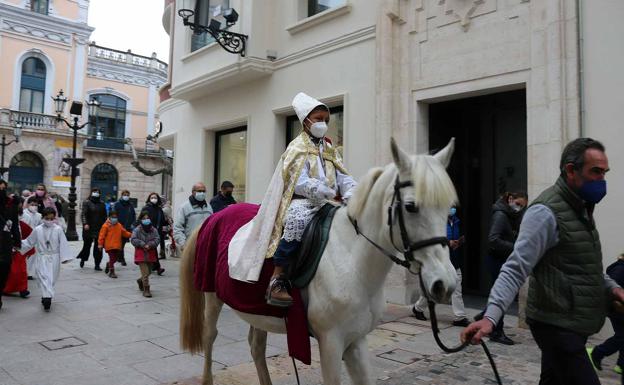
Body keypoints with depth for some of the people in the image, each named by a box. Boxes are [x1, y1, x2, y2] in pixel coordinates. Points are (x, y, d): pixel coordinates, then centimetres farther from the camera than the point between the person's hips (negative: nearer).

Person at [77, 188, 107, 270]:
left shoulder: (102, 203, 11)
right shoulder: (87, 203, 0)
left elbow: (104, 216, 15)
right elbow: (83, 214, -9)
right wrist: (85, 224, -22)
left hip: (99, 228, 2)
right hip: (89, 228, -2)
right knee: (87, 245, 8)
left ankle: (97, 265, 1)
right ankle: (83, 259, 35)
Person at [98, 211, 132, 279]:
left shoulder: (119, 225, 11)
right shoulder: (106, 226, -7)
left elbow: (124, 232, 18)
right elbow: (102, 235, -7)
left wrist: (130, 235, 4)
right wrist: (100, 244, -9)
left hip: (117, 246, 6)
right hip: (109, 246, -6)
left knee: (115, 258, 13)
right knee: (112, 258, -7)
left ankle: (108, 265, 43)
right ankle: (111, 272, 3)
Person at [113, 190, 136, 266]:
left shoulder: (130, 205, 12)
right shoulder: (117, 204, -1)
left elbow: (134, 215, 16)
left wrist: (133, 224, 4)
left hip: (128, 228, 4)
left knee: (123, 243, 11)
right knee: (120, 243, -5)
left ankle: (119, 257, 26)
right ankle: (122, 259, -3)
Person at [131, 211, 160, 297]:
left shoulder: (153, 230, 2)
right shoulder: (137, 230, -5)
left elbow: (157, 239, -6)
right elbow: (133, 240, -12)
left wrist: (149, 245, -21)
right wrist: (143, 244, -19)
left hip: (151, 254, 4)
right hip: (141, 254, -4)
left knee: (148, 272, 19)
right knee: (145, 273, -11)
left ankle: (140, 281, 48)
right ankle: (146, 290, -4)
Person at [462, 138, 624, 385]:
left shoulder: (582, 209, 12)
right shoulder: (546, 212, -18)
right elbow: (515, 269, -25)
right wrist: (490, 317, -36)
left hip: (573, 325, 9)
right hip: (557, 325, -9)